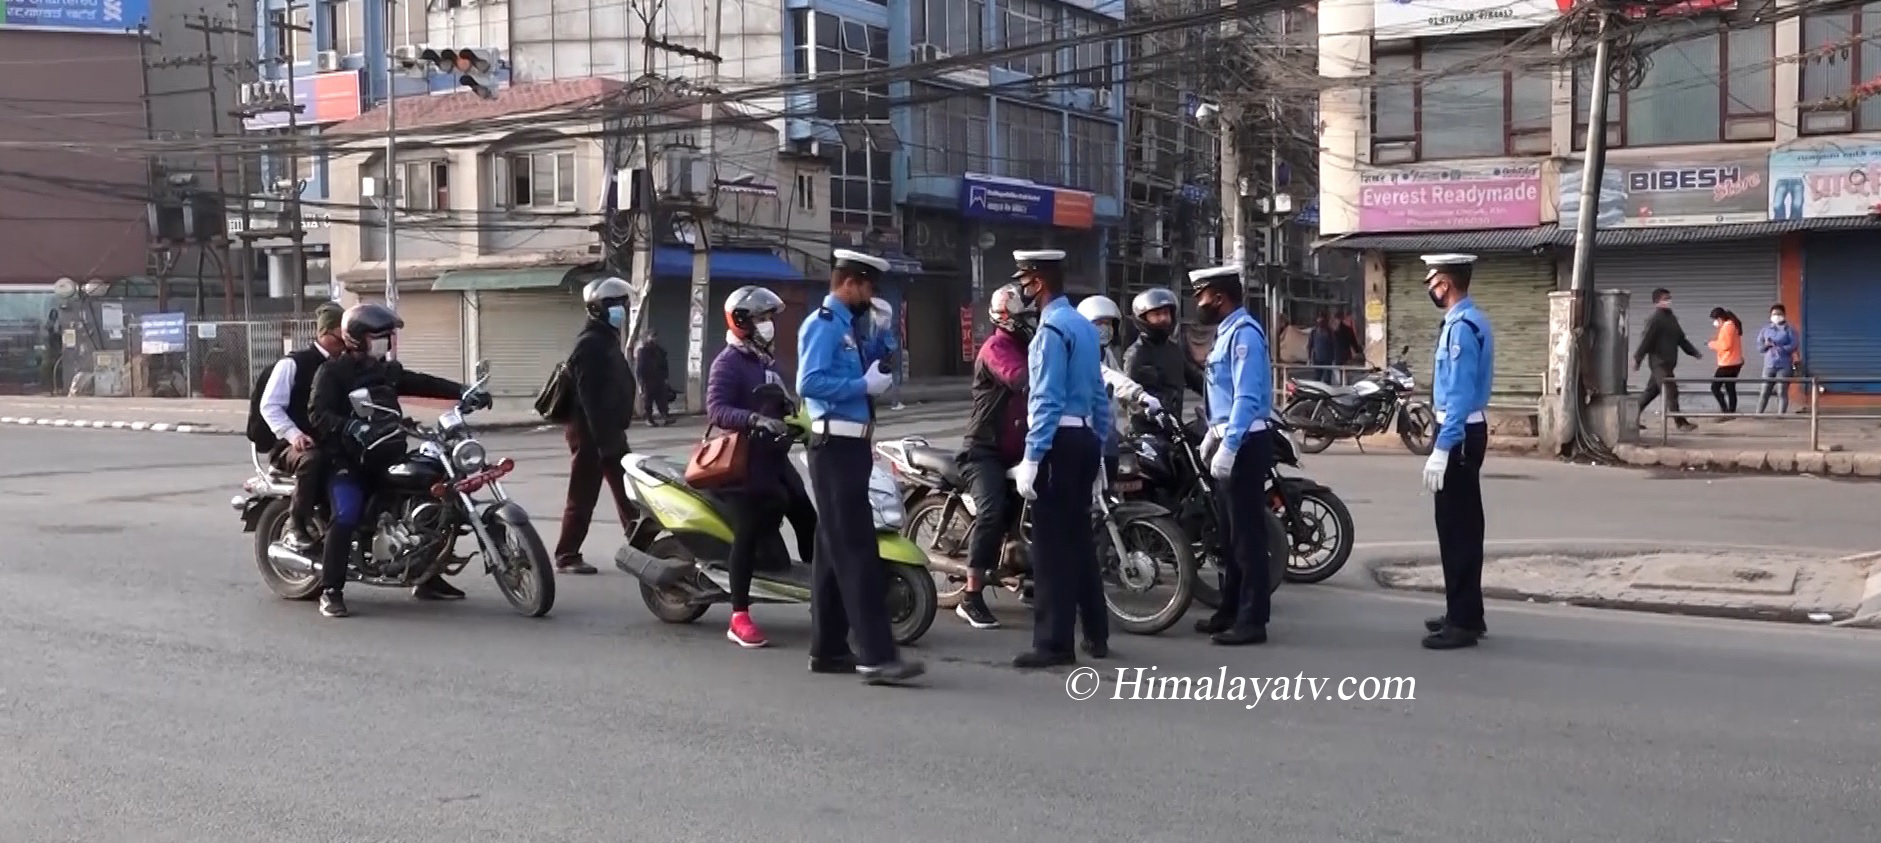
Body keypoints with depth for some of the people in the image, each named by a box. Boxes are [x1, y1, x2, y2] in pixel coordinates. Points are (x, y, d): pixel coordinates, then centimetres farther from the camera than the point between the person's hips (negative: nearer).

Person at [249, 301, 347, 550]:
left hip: (329, 443, 5)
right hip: (291, 444, -5)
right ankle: (294, 526, -26)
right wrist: (294, 434, -26)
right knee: (311, 459, -39)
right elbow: (269, 406, -11)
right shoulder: (292, 364, -4)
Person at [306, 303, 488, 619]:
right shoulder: (332, 371, -6)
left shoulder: (388, 371, 16)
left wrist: (462, 392, -5)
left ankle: (427, 578, 16)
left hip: (387, 456, 7)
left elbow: (424, 384, 10)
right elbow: (318, 413, -18)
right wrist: (351, 427, -36)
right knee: (346, 516, -28)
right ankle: (330, 591, -18)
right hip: (347, 459, -7)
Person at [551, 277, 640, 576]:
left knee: (628, 491, 10)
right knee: (583, 496, -3)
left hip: (608, 429, 10)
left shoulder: (607, 339, 15)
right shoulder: (591, 343, -17)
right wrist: (604, 439, -26)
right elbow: (590, 397, -24)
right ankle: (566, 556, 4)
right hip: (590, 431, -10)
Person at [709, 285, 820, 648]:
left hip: (775, 456, 9)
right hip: (746, 460, -9)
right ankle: (739, 618, -4)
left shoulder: (767, 361, 19)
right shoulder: (728, 363, -9)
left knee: (808, 521, 7)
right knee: (749, 534, -8)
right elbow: (716, 410, -22)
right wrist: (755, 419, -34)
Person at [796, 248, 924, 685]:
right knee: (856, 551, -13)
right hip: (836, 447, -10)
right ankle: (876, 655, -15)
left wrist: (881, 330, 10)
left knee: (836, 549, 12)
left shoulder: (849, 326, 17)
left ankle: (828, 649, 19)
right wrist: (865, 386, -20)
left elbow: (880, 367, 24)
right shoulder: (823, 324, -11)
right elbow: (809, 383, -23)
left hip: (853, 447, 10)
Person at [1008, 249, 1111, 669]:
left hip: (1058, 442, -9)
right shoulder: (1085, 326, 15)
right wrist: (1099, 448, 21)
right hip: (1086, 439, 9)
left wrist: (1031, 459, -19)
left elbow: (1046, 399, -18)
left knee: (1053, 543, -5)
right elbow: (1099, 395, 17)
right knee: (1080, 536, 16)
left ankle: (1054, 642, -3)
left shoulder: (1052, 328, -13)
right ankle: (1096, 634, 23)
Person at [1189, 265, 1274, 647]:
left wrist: (1228, 447, -26)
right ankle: (1230, 611, 25)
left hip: (1244, 446, -10)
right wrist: (1214, 433, 19)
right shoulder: (1227, 331, 15)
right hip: (1229, 442, 10)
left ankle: (1252, 620, -1)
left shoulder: (1244, 333, -16)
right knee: (1231, 532, 16)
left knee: (1247, 534, -5)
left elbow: (1247, 397, -23)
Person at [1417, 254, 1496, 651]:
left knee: (1456, 527, -5)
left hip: (1458, 435, -11)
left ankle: (1463, 622, 1)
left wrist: (1441, 449, -24)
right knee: (1460, 525, 16)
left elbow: (1461, 394, -24)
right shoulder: (1465, 321, 12)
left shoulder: (1462, 326, -20)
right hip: (1464, 432, 11)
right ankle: (1464, 613, 26)